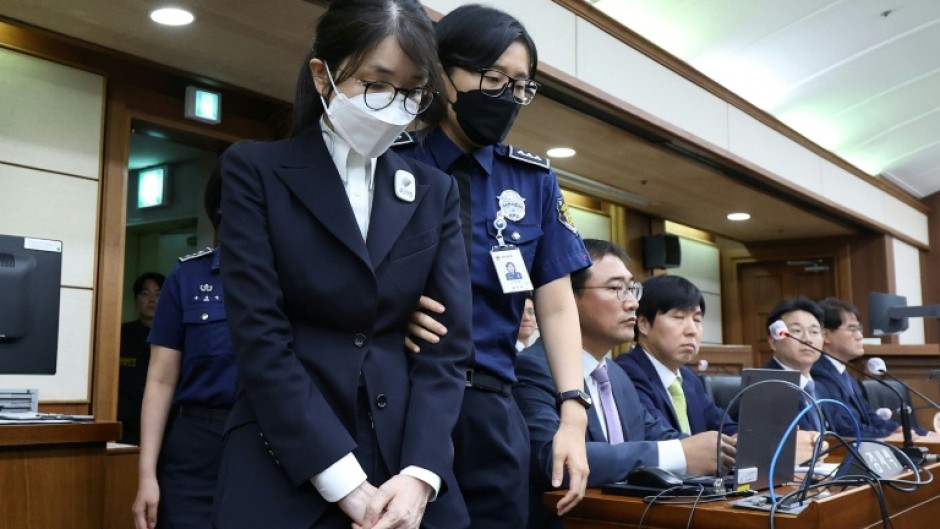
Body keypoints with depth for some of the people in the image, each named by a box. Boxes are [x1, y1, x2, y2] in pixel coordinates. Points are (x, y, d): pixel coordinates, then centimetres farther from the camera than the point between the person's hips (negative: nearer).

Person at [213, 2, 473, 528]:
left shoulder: (436, 192, 8)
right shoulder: (256, 171, -1)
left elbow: (449, 342, 1)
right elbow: (261, 337, -10)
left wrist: (420, 474, -12)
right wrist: (344, 482, -15)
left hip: (406, 469, 3)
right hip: (285, 474, -3)